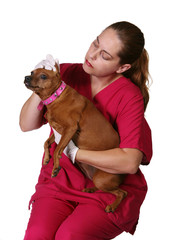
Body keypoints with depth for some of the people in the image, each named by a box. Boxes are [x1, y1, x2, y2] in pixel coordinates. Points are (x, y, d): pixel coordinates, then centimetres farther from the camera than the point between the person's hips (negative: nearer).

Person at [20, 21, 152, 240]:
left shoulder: (129, 96, -11)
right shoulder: (66, 74, 1)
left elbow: (130, 162, -22)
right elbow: (26, 125, 0)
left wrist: (74, 152, -17)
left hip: (110, 189, -3)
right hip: (60, 181, 3)